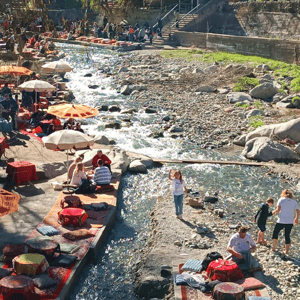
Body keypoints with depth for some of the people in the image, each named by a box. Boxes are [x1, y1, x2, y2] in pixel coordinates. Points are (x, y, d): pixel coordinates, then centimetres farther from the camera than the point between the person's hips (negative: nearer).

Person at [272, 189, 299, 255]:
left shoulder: (281, 199, -2)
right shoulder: (294, 201, 7)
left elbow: (278, 209, -12)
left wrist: (274, 212, 7)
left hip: (281, 221, -2)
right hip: (290, 222, 2)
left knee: (275, 233, 18)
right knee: (287, 235, 13)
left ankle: (273, 248, 20)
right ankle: (287, 251, 13)